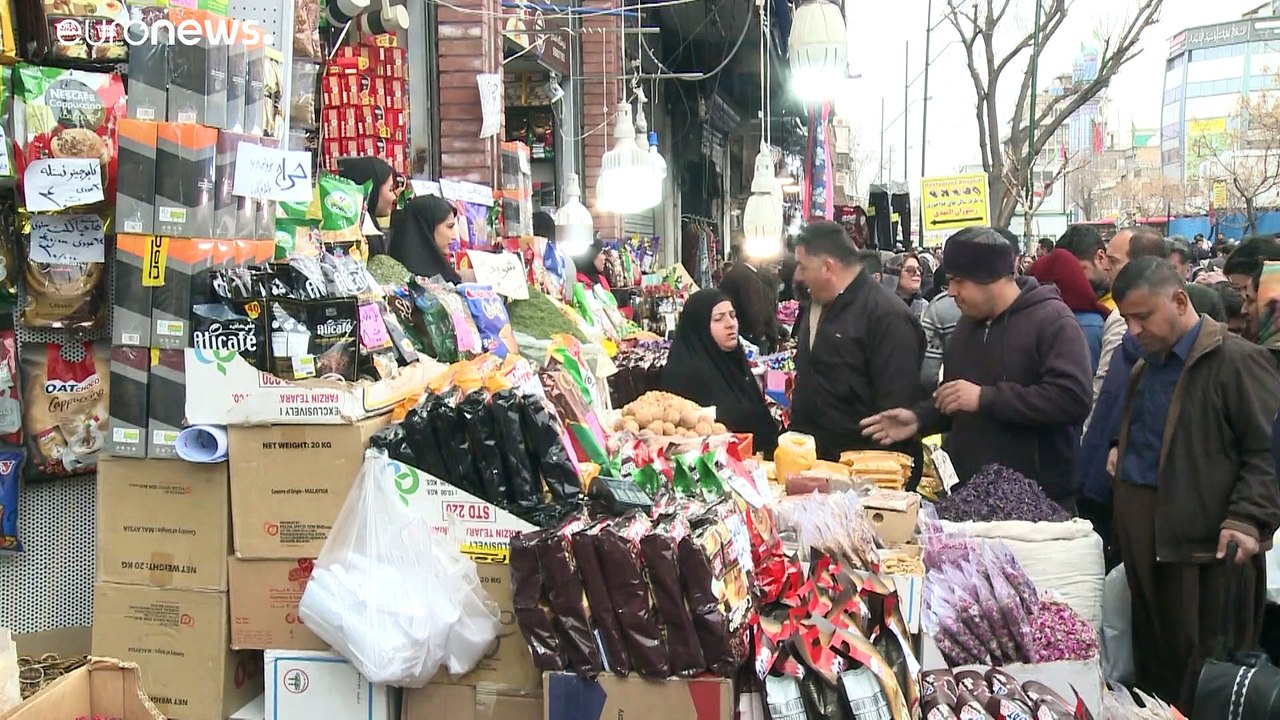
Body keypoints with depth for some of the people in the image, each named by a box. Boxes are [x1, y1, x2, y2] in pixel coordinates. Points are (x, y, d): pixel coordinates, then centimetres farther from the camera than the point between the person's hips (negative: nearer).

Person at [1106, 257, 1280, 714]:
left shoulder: (1237, 361, -11)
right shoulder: (1148, 364, 16)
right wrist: (1122, 451, 15)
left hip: (1203, 534, -8)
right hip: (1138, 524, 8)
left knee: (1203, 663, 1)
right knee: (1151, 646, 17)